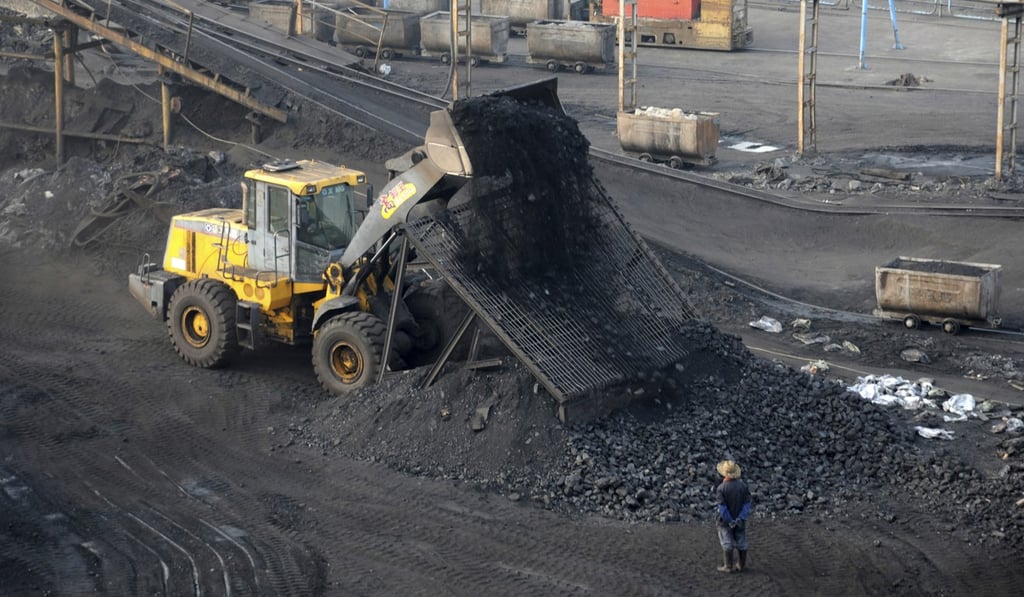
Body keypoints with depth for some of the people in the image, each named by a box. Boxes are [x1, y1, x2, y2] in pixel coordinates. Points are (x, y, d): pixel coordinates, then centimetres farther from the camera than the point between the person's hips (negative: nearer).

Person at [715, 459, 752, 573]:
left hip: (726, 520, -3)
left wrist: (729, 521, -12)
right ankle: (741, 565, 22)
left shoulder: (721, 488, -19)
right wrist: (740, 518, -12)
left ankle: (728, 566, 10)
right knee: (741, 542, 14)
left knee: (727, 543, 7)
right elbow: (747, 503, -10)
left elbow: (722, 507, -19)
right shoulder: (743, 485, -8)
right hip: (740, 520, 3)